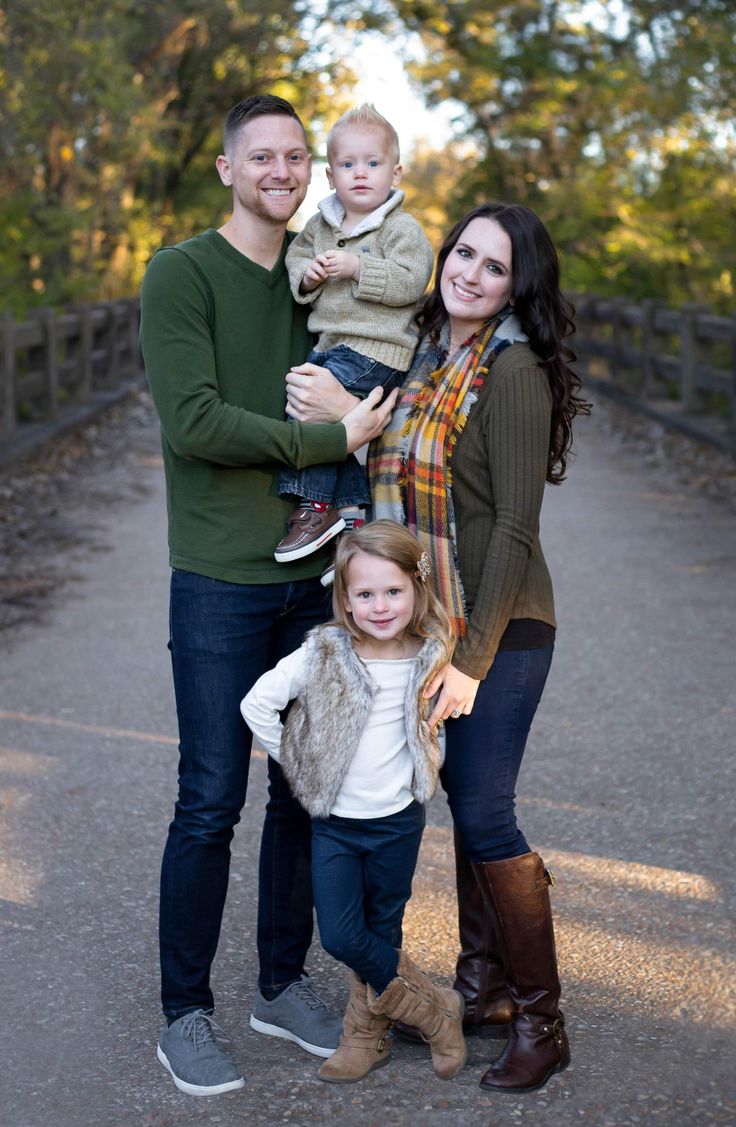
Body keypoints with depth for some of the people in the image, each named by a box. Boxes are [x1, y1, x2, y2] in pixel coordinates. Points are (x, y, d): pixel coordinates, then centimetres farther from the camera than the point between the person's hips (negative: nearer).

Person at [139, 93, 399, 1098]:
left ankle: (284, 984, 28)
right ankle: (185, 1016, 14)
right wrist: (330, 440, -16)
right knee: (211, 804, -1)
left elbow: (354, 403, 21)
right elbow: (194, 423, -17)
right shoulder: (182, 274, -6)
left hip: (314, 577, 6)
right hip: (222, 583, -5)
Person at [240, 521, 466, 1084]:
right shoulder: (322, 655, -13)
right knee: (341, 937, -5)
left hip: (398, 821, 1)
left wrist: (425, 772, 5)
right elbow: (257, 703, -6)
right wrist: (297, 761, -3)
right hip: (335, 822, 0)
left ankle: (368, 1030, 32)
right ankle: (436, 1009, 14)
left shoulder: (429, 658, -7)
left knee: (382, 934, 10)